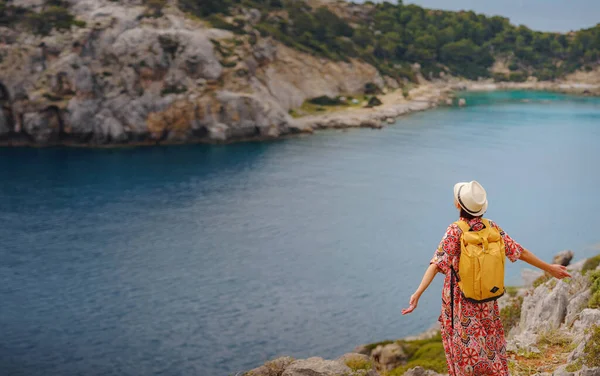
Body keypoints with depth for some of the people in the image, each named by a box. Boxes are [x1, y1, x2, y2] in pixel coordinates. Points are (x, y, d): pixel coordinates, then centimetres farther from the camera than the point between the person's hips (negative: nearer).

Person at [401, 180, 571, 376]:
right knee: (490, 345, 19)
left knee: (465, 347, 10)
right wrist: (549, 268, 12)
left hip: (460, 302, -4)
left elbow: (437, 264, -29)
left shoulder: (456, 230, -20)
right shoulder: (491, 227, -7)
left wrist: (418, 294, -36)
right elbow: (520, 252, -1)